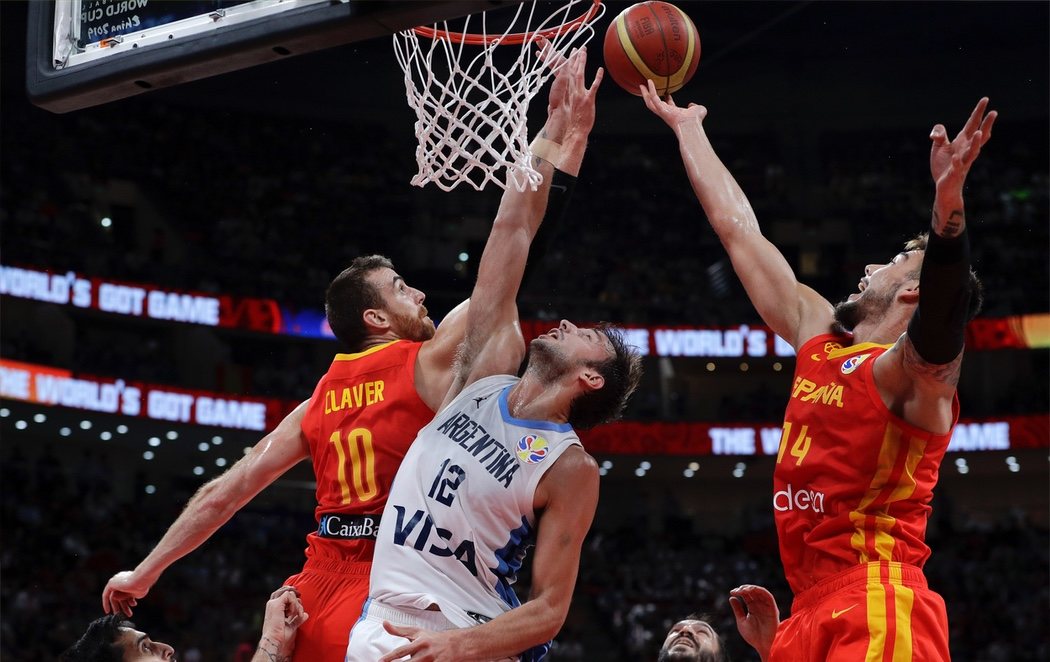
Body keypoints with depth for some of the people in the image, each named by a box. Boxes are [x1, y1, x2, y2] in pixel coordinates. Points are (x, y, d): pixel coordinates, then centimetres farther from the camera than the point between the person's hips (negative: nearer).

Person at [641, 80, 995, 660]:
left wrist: (948, 202, -45)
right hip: (812, 612, 8)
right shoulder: (818, 339, 18)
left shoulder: (917, 368, -4)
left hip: (879, 612, -8)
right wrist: (686, 126, 32)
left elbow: (942, 311, -29)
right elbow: (737, 226, 25)